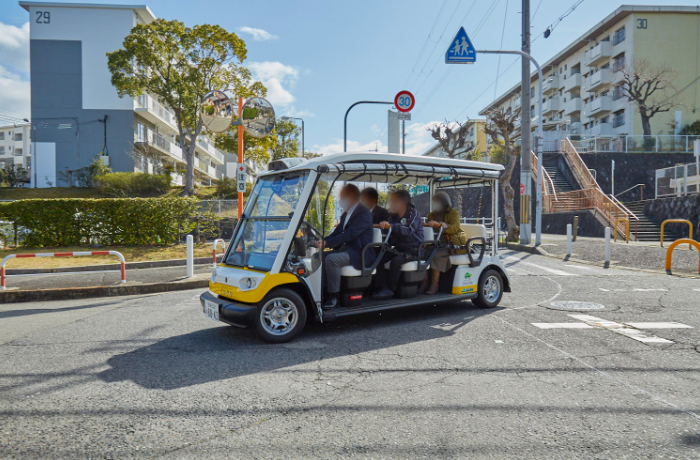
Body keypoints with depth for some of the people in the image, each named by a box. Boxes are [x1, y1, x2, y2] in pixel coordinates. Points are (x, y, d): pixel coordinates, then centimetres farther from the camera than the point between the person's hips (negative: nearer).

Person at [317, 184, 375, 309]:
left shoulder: (363, 213, -14)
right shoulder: (346, 214, 18)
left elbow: (349, 234, -24)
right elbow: (337, 232, 13)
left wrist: (327, 243, -28)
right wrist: (322, 241, -7)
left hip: (359, 254, -9)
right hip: (346, 249, 9)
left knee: (331, 259, -31)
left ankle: (333, 297, -22)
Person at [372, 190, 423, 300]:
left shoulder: (414, 213, -9)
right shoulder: (394, 216, 12)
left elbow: (409, 230, -27)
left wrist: (391, 226, -39)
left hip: (413, 250, -7)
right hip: (398, 248, 7)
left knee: (396, 261, -33)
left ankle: (391, 289, -17)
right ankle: (383, 288, -17)